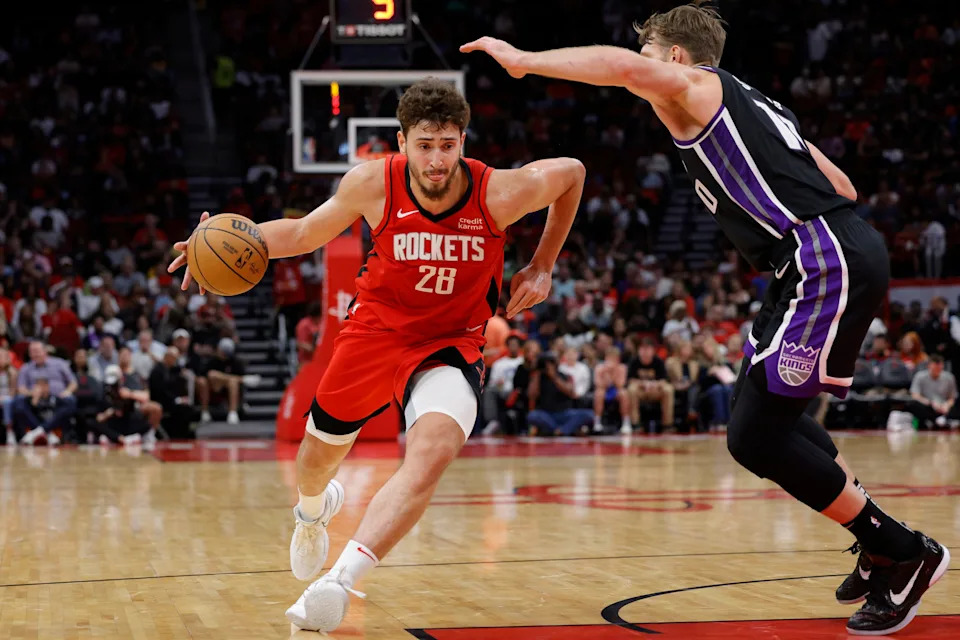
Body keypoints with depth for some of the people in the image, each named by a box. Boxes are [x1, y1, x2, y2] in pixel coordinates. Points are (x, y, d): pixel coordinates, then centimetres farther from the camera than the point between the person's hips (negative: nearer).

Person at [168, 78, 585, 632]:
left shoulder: (499, 193, -22)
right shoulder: (371, 184, -18)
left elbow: (572, 173, -1)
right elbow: (306, 234, 0)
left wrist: (543, 266, 0)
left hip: (451, 344, -2)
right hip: (376, 330, 3)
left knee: (432, 453, -32)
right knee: (320, 453, 20)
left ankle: (340, 583, -34)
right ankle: (315, 507, 60)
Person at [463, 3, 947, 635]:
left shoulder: (696, 86, 1)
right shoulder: (750, 105, 27)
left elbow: (625, 66, -21)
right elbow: (843, 188, 27)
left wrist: (524, 60, -14)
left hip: (827, 267, -10)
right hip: (839, 258, 10)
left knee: (755, 435, -6)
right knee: (763, 407, 21)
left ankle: (906, 555, 3)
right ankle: (880, 546, 25)